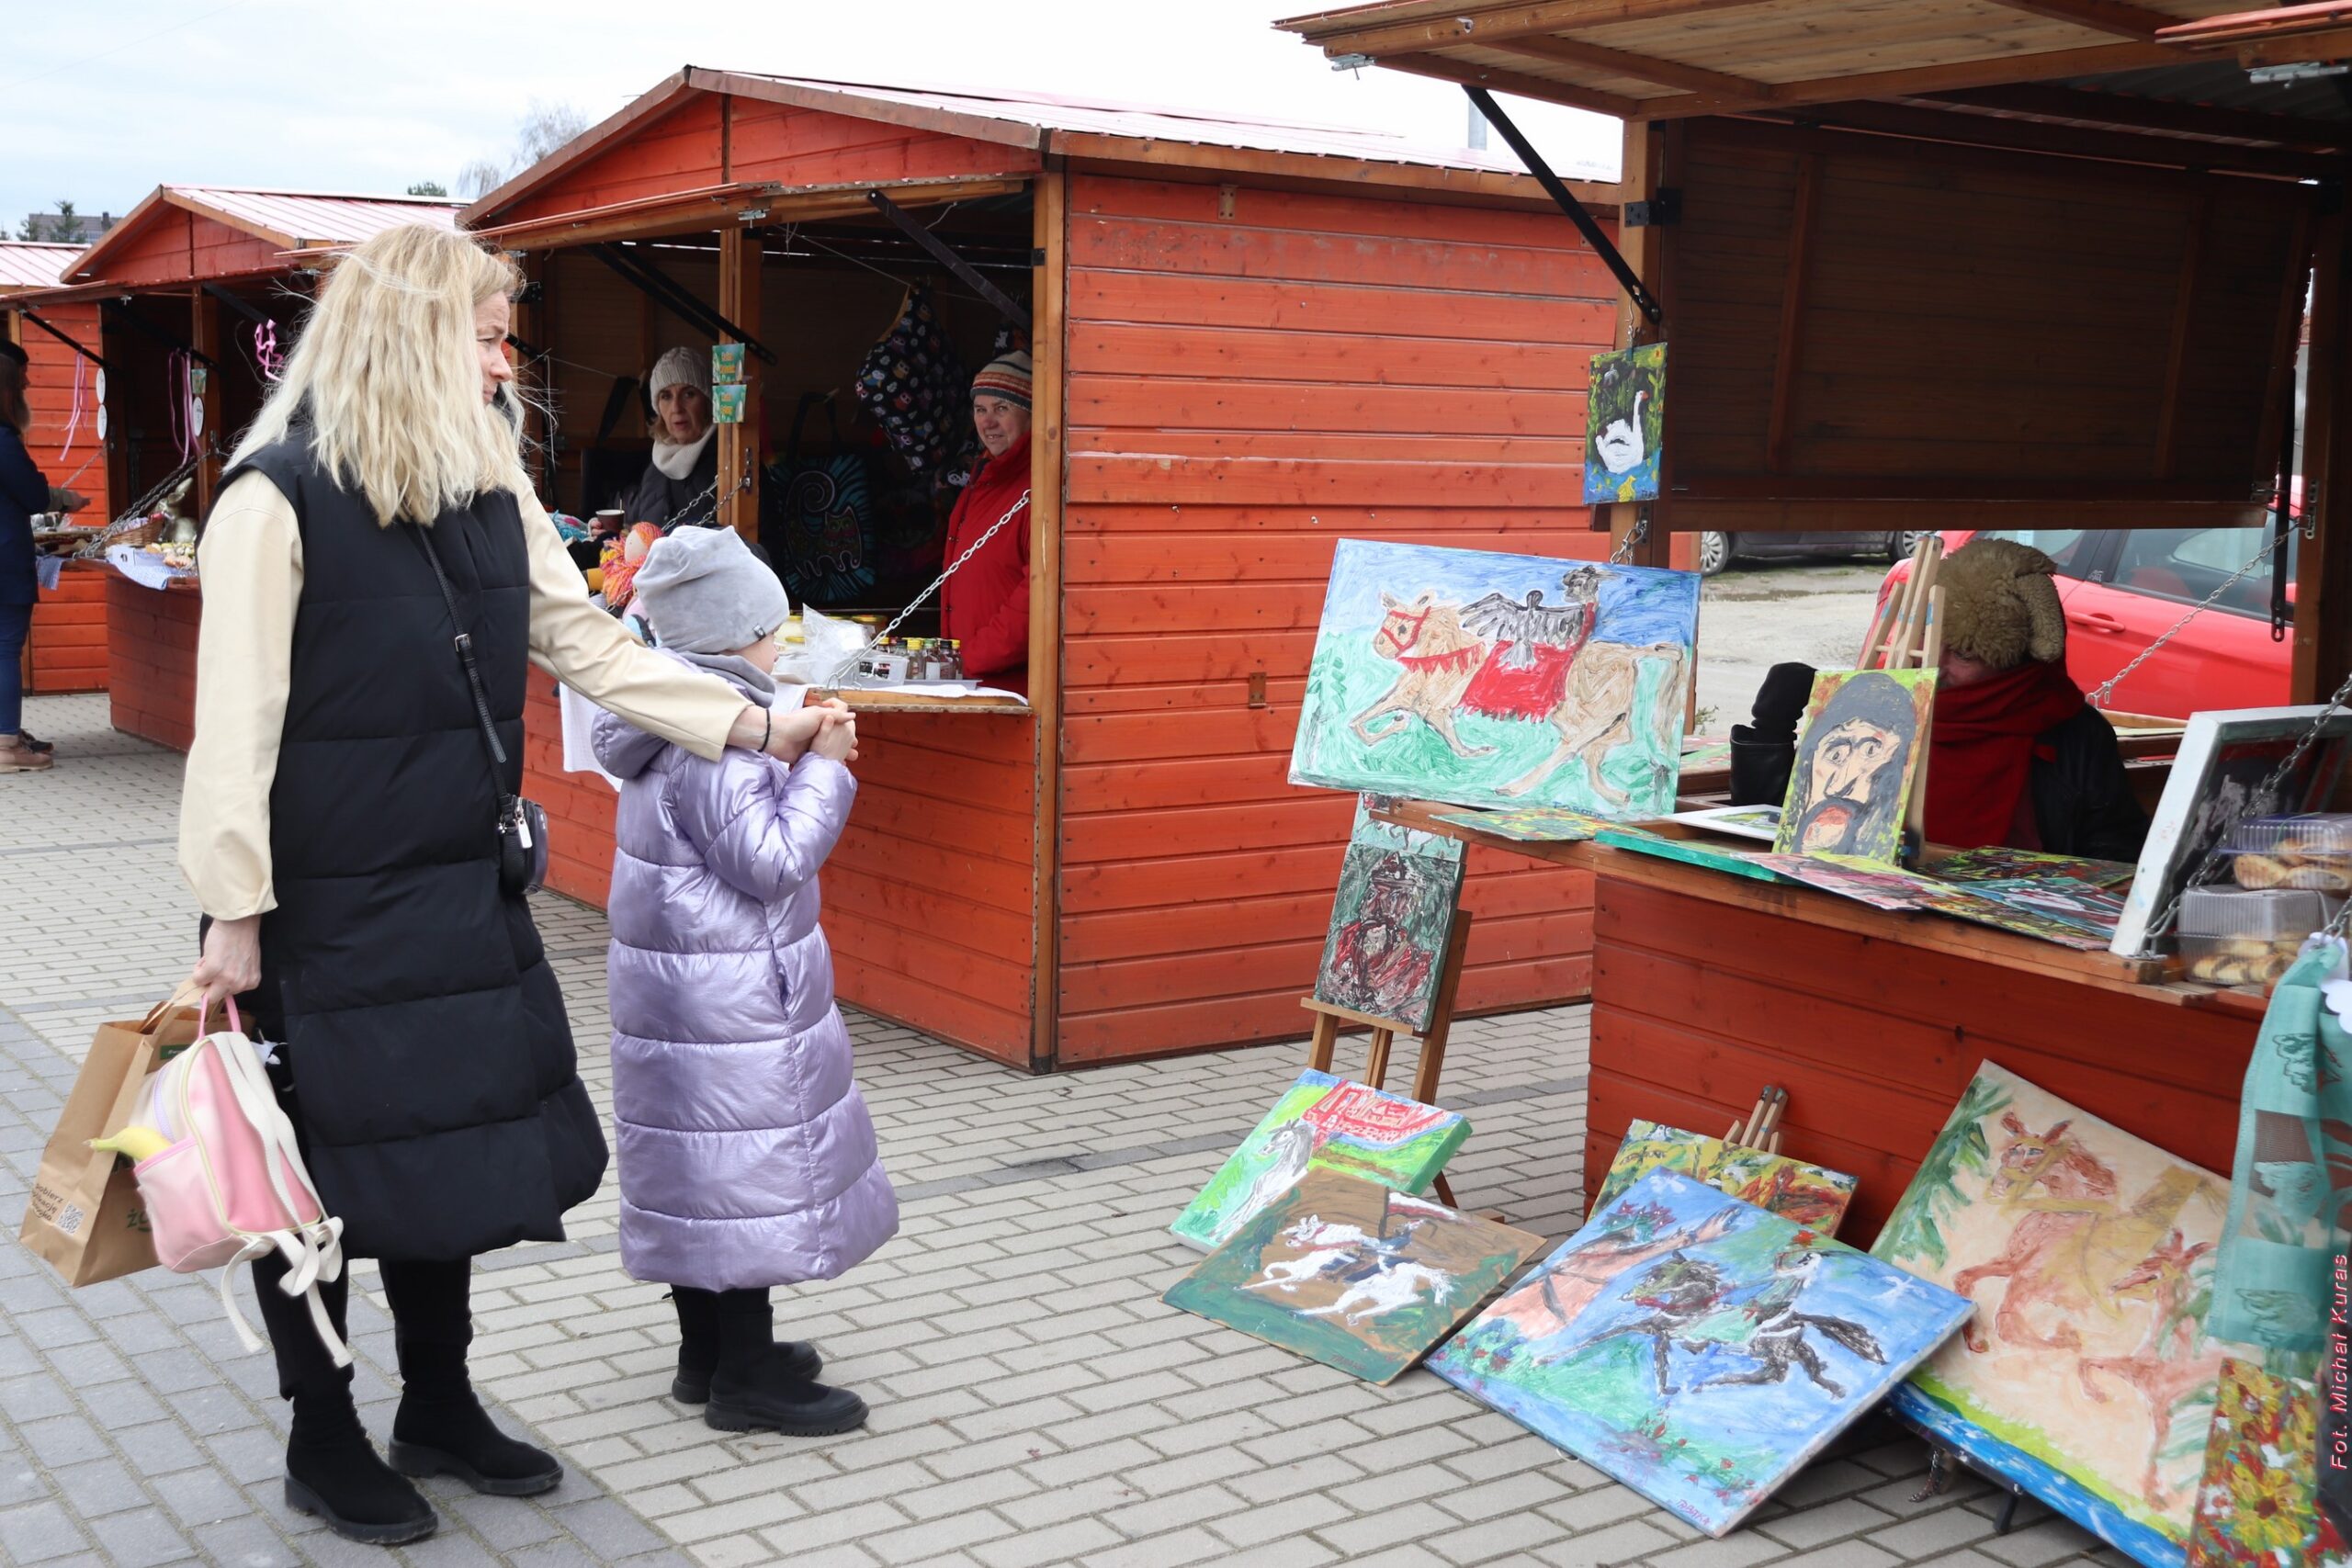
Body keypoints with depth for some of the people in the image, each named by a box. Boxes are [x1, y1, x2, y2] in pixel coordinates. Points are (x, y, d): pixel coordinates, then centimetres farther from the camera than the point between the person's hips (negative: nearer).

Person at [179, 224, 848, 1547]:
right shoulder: (280, 498, -16)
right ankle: (324, 1442, 25)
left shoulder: (492, 492, 6)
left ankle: (441, 1408, 33)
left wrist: (753, 725, 2)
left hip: (460, 895, 7)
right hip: (327, 911, -7)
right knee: (319, 1181, 7)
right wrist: (235, 919, -16)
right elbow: (238, 721, -16)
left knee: (456, 1151, 16)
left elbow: (589, 644, 9)